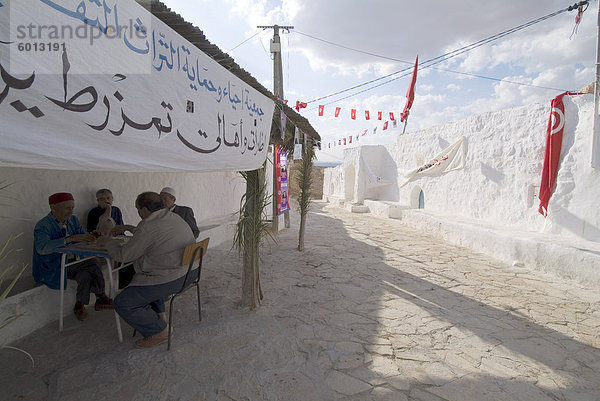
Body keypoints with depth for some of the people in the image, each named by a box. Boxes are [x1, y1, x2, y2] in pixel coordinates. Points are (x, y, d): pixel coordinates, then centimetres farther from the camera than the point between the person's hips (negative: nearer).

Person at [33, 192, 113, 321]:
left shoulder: (72, 220, 4)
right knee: (93, 263, -23)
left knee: (85, 275, -24)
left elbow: (82, 237, 7)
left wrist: (91, 237, -18)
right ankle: (100, 298, -3)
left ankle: (79, 305, -1)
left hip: (71, 263, 6)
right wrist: (71, 239, -43)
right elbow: (41, 247, -34)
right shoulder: (42, 226, -17)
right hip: (52, 269, -6)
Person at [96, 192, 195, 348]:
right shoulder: (175, 218, 7)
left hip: (167, 281, -10)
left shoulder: (148, 227, -22)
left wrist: (107, 241, 7)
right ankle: (159, 314, 31)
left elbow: (123, 255, -11)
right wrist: (128, 228, 31)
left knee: (122, 303, -2)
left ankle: (159, 331, 5)